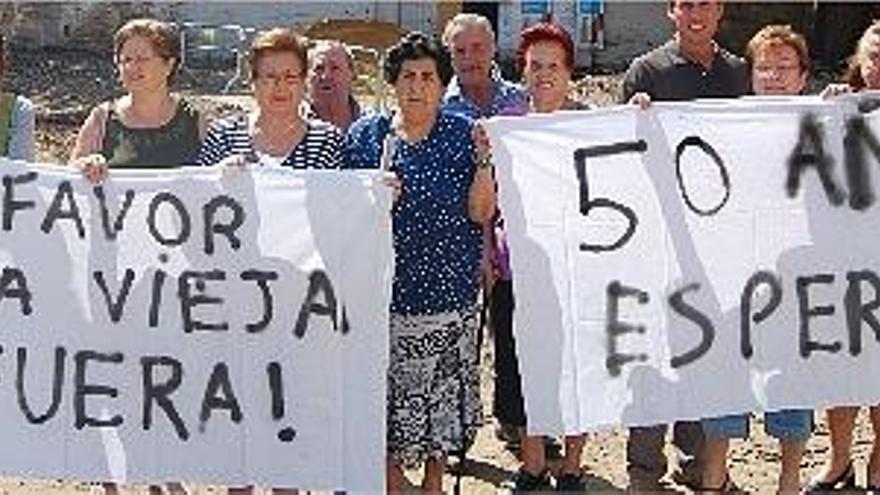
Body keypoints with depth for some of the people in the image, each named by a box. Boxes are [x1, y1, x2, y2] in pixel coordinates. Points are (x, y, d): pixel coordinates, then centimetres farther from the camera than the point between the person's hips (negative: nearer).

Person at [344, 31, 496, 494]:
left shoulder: (464, 134, 2)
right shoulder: (364, 135, 3)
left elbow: (481, 212, -3)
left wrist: (483, 160, -16)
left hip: (448, 288, 0)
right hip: (385, 289, 0)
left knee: (444, 389, 6)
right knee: (387, 391, 2)